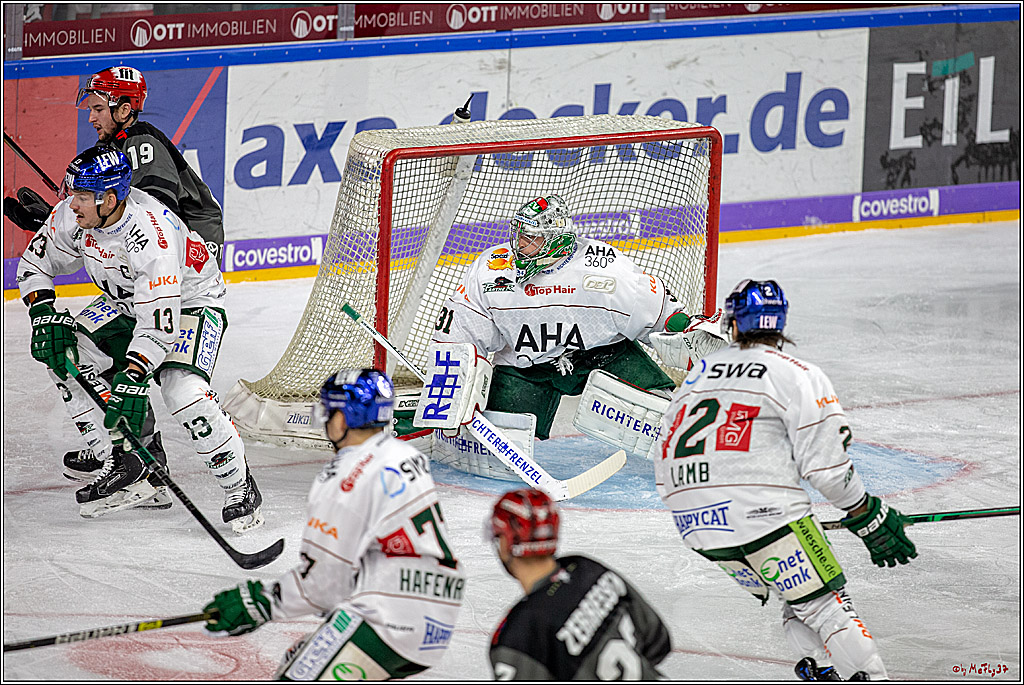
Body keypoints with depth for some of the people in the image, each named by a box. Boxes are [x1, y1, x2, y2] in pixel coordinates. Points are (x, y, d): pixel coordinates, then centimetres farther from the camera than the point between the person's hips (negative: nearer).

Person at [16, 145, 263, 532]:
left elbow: (160, 322, -42)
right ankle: (125, 469, 0)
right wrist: (43, 315, -17)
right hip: (128, 302, 8)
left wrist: (132, 378, -49)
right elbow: (36, 263, -1)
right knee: (66, 355, -9)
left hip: (190, 302, -8)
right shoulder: (73, 216, -18)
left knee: (182, 391, -28)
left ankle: (240, 489, -9)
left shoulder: (151, 233, -39)